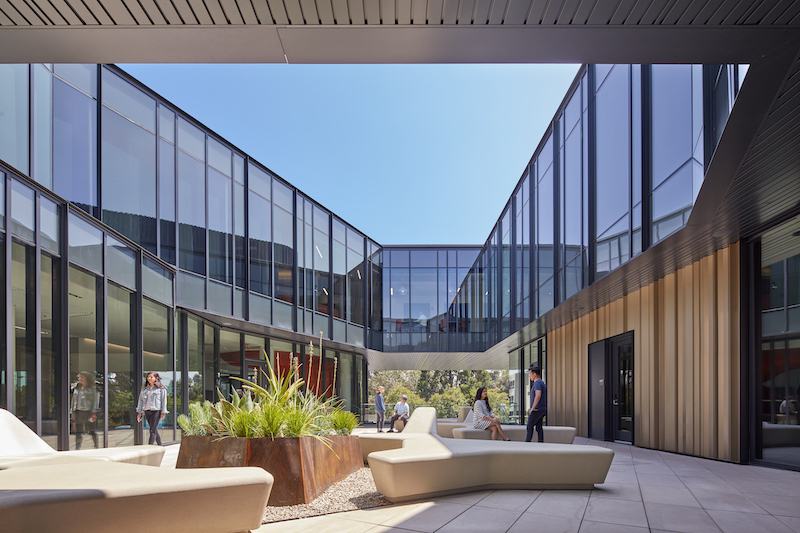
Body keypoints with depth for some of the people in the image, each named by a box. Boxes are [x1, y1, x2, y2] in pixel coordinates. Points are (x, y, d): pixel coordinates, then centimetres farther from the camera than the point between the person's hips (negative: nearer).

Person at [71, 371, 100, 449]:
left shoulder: (93, 388, -1)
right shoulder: (77, 388, 16)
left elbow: (95, 400, -5)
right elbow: (74, 400, 19)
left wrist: (94, 413, -12)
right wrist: (72, 412, 12)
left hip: (88, 412, -6)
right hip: (78, 412, 6)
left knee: (92, 432, -5)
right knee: (78, 432, 8)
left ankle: (96, 446, 1)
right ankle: (77, 448, 15)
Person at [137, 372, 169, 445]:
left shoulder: (161, 389, -1)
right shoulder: (144, 388, 13)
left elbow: (164, 400, -2)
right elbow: (141, 400, 15)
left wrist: (163, 412, -8)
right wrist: (139, 412, 10)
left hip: (156, 410, -5)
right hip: (147, 411, 5)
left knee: (152, 430, -11)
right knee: (154, 430, 13)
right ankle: (160, 446, 24)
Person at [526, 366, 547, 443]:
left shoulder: (537, 383, -15)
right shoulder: (543, 383, 17)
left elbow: (538, 395, -30)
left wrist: (532, 408, -25)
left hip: (537, 410, -9)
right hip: (543, 410, 9)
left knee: (530, 426, -2)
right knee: (539, 427, 9)